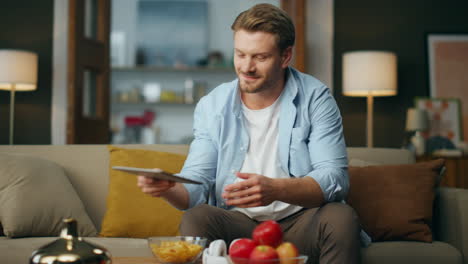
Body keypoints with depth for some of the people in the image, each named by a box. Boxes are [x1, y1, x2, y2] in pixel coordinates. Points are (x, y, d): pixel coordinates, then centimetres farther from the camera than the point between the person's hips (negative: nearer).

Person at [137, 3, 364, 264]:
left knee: (341, 217, -31)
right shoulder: (212, 106, 2)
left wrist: (275, 189, -33)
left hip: (299, 223, -1)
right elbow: (196, 184, -2)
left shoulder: (315, 98, -4)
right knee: (196, 218, -29)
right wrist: (169, 187, -28)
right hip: (237, 223, 1)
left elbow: (335, 179, -14)